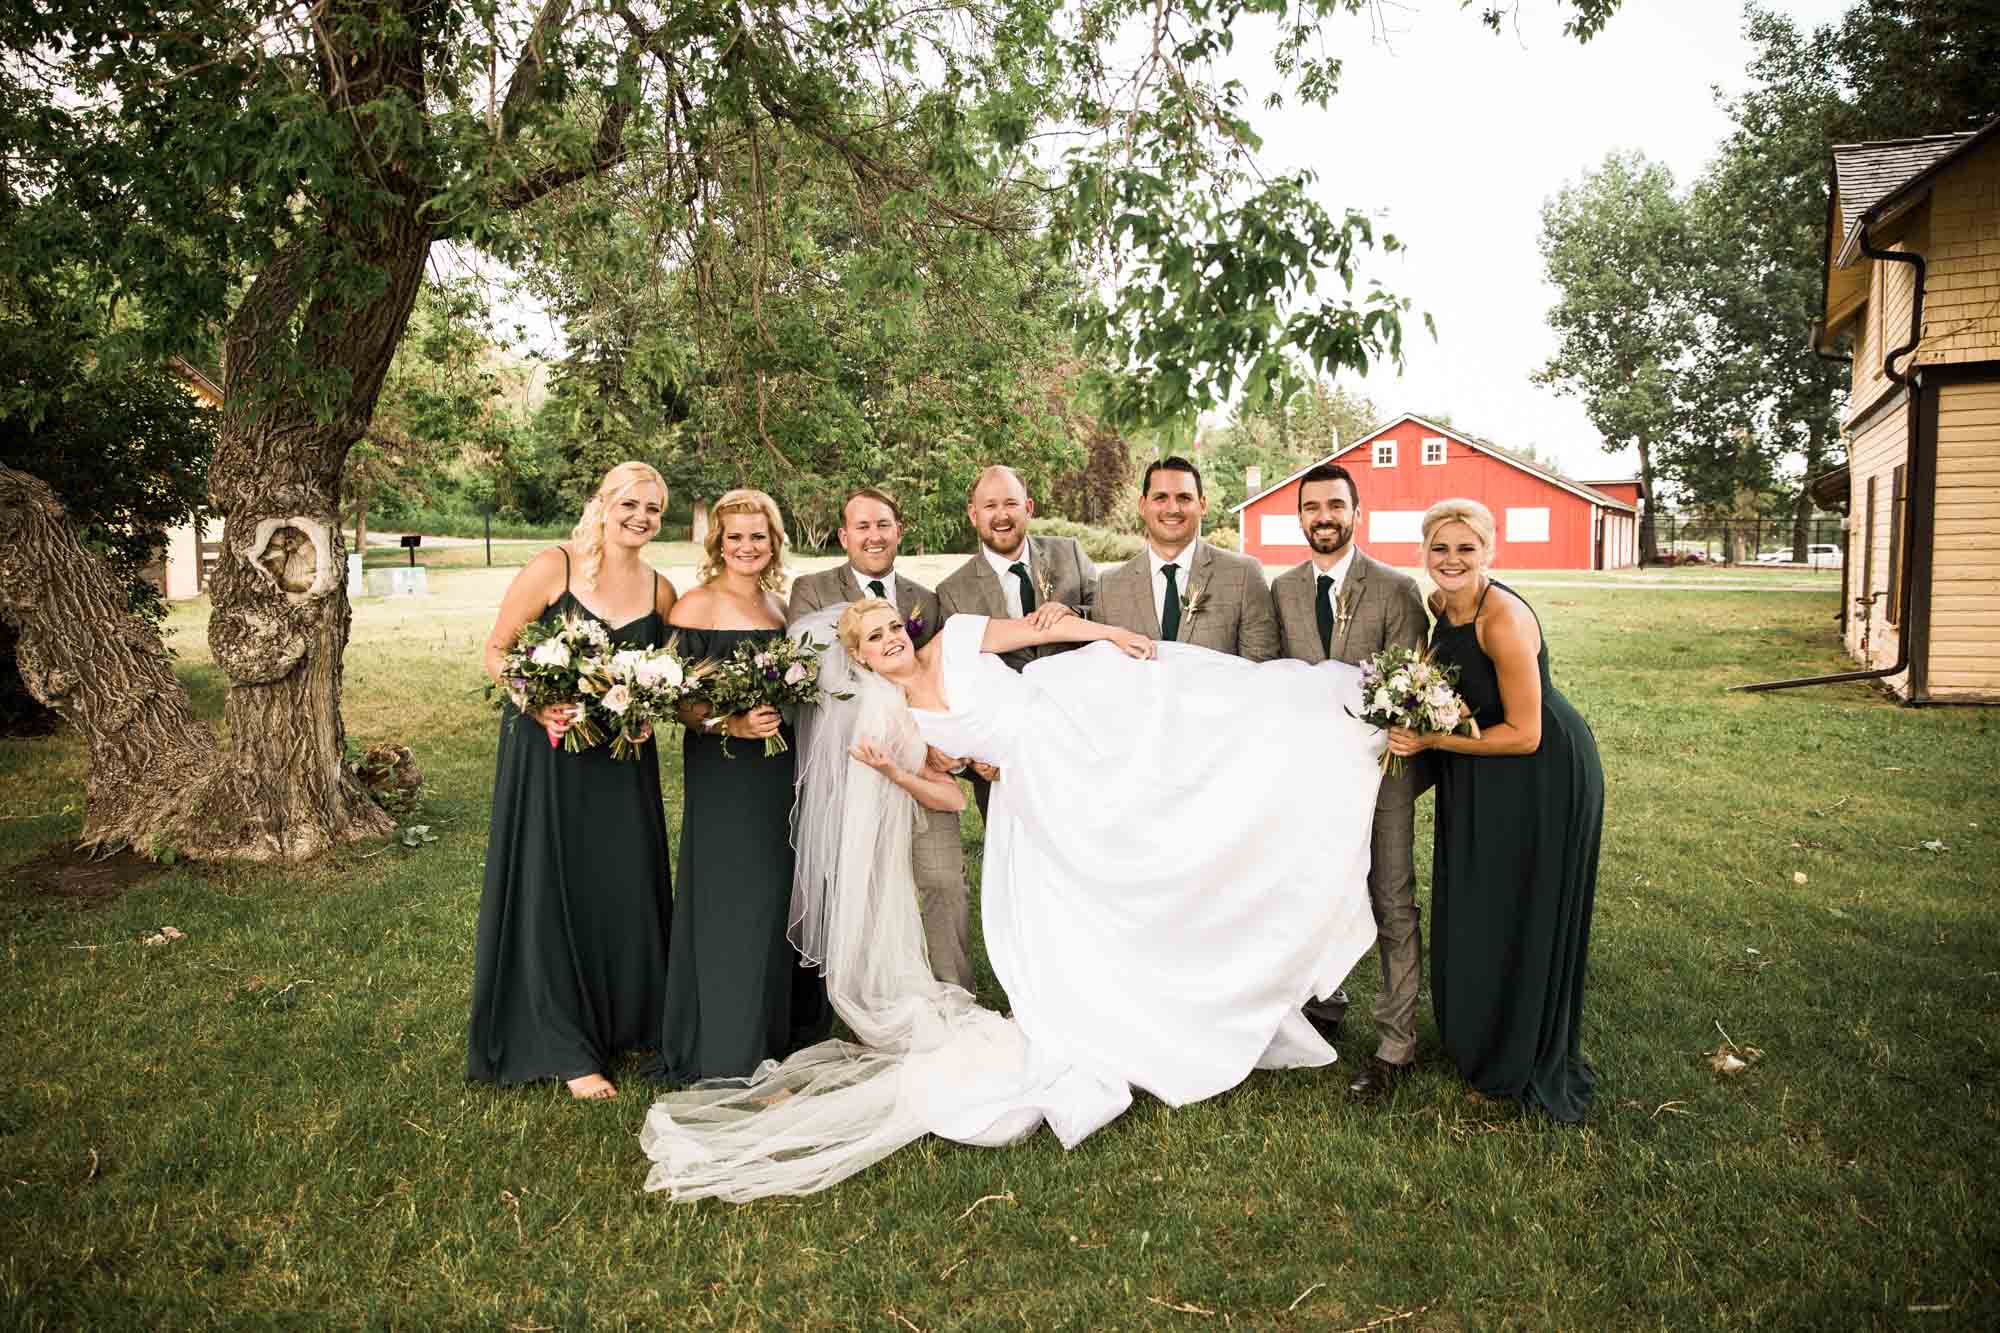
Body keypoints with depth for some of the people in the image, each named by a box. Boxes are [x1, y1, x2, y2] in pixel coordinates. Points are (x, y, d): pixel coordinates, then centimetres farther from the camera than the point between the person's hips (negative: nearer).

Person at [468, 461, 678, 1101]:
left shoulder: (660, 590, 6)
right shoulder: (553, 567, -7)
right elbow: (496, 651, -4)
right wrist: (538, 705, -20)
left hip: (623, 759, 4)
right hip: (548, 751, -4)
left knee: (628, 889, 8)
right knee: (552, 891, 2)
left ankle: (625, 1022, 29)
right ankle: (566, 1049, 15)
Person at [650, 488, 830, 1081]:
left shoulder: (778, 603, 11)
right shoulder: (697, 605, -8)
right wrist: (727, 723, -25)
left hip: (781, 768, 7)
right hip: (724, 774, -6)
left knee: (781, 894, 13)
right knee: (731, 904, -1)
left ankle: (782, 1030, 29)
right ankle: (726, 1049, 13)